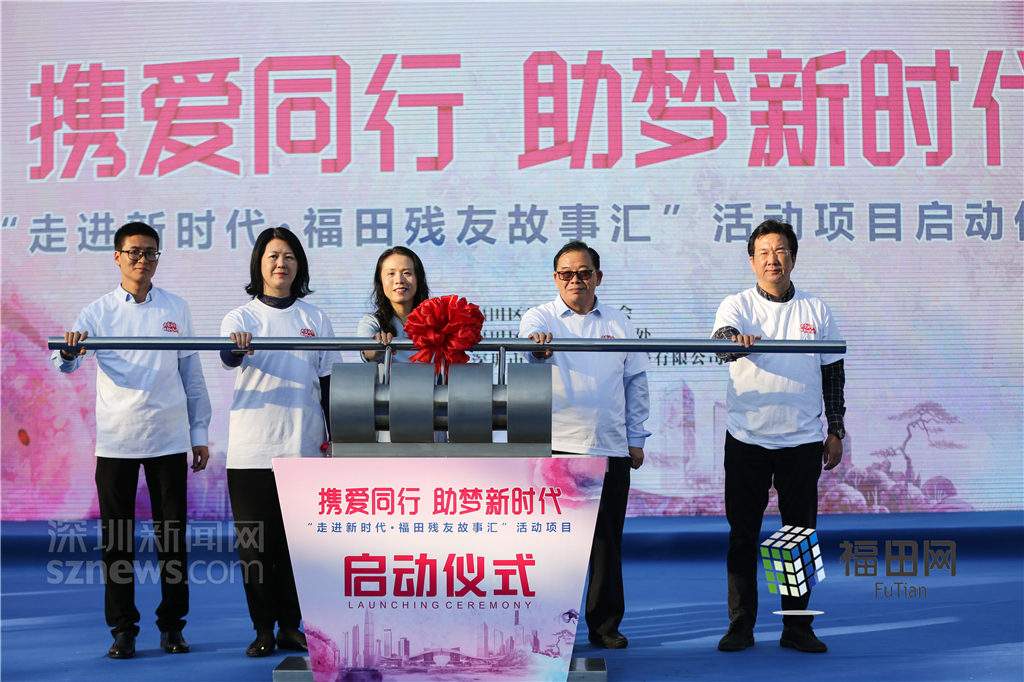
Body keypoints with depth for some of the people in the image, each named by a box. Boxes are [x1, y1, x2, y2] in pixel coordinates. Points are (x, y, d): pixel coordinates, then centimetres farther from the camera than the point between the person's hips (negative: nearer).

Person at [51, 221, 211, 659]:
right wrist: (69, 352, -33)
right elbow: (66, 364, -9)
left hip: (169, 438, 1)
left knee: (171, 536, 4)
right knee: (116, 539, 3)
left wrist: (200, 433, 8)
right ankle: (123, 629, 12)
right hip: (115, 440, 0)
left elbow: (192, 375, 11)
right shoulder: (99, 311, 4)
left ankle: (172, 625, 14)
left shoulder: (177, 310, 8)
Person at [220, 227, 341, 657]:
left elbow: (328, 381, 12)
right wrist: (237, 347, -39)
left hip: (304, 445, 1)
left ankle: (291, 626, 13)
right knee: (256, 541, 0)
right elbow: (228, 358, -16)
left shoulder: (315, 319, 11)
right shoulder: (241, 317, 5)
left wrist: (334, 435, 6)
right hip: (252, 448, -1)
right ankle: (263, 629, 10)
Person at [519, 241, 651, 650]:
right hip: (557, 445, -3)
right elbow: (529, 347, -19)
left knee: (607, 539, 6)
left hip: (611, 447, 3)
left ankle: (605, 625, 16)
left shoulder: (618, 324, 13)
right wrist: (537, 344, -43)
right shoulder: (540, 318, 4)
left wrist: (636, 438, 12)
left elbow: (636, 381, 16)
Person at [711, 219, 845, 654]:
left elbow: (833, 373, 12)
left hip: (801, 441, 1)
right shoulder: (737, 305, 3)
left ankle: (797, 627, 14)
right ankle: (740, 626, 12)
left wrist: (836, 431, 8)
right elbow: (722, 339, -19)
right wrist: (736, 339, -43)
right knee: (742, 536, 3)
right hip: (747, 440, -1)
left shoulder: (816, 311, 8)